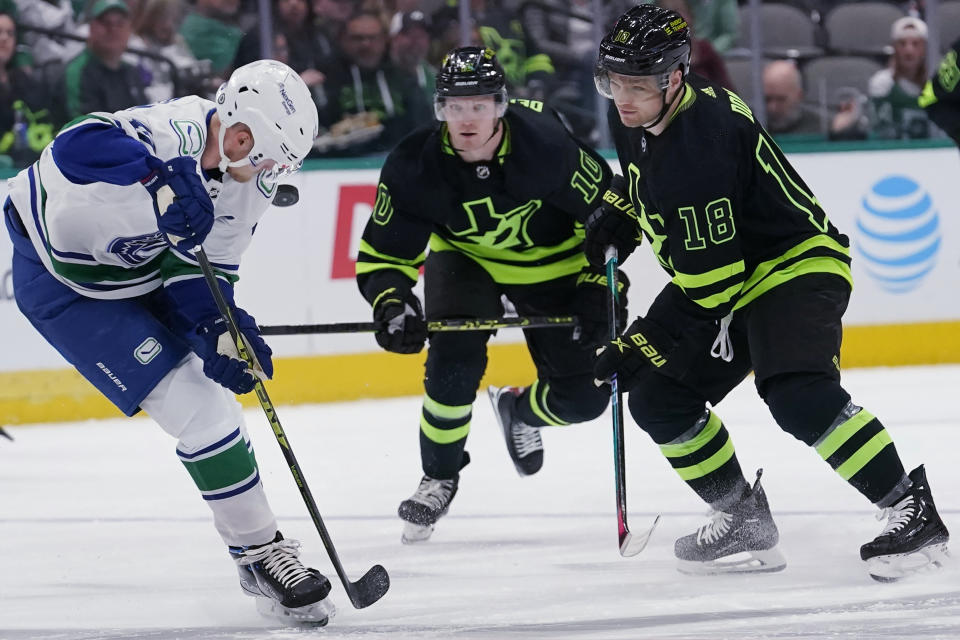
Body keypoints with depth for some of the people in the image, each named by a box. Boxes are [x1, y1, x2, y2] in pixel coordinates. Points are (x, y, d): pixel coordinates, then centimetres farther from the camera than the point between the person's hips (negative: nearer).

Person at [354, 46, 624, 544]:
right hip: (465, 258, 0)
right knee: (454, 360, -25)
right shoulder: (414, 166, -27)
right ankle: (439, 477, 1)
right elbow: (382, 255, -17)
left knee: (583, 397, -4)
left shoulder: (544, 144, -32)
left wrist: (599, 287, -22)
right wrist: (390, 303, -37)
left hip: (552, 264, 0)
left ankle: (517, 410, 33)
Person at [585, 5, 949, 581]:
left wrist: (645, 344, -23)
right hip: (723, 274, 10)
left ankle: (912, 511, -25)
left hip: (797, 263, -10)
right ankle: (743, 519, 14)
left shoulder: (701, 141, -30)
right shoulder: (639, 122, -1)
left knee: (798, 394, -31)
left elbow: (711, 280, -29)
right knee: (659, 399, 3)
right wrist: (615, 222, 8)